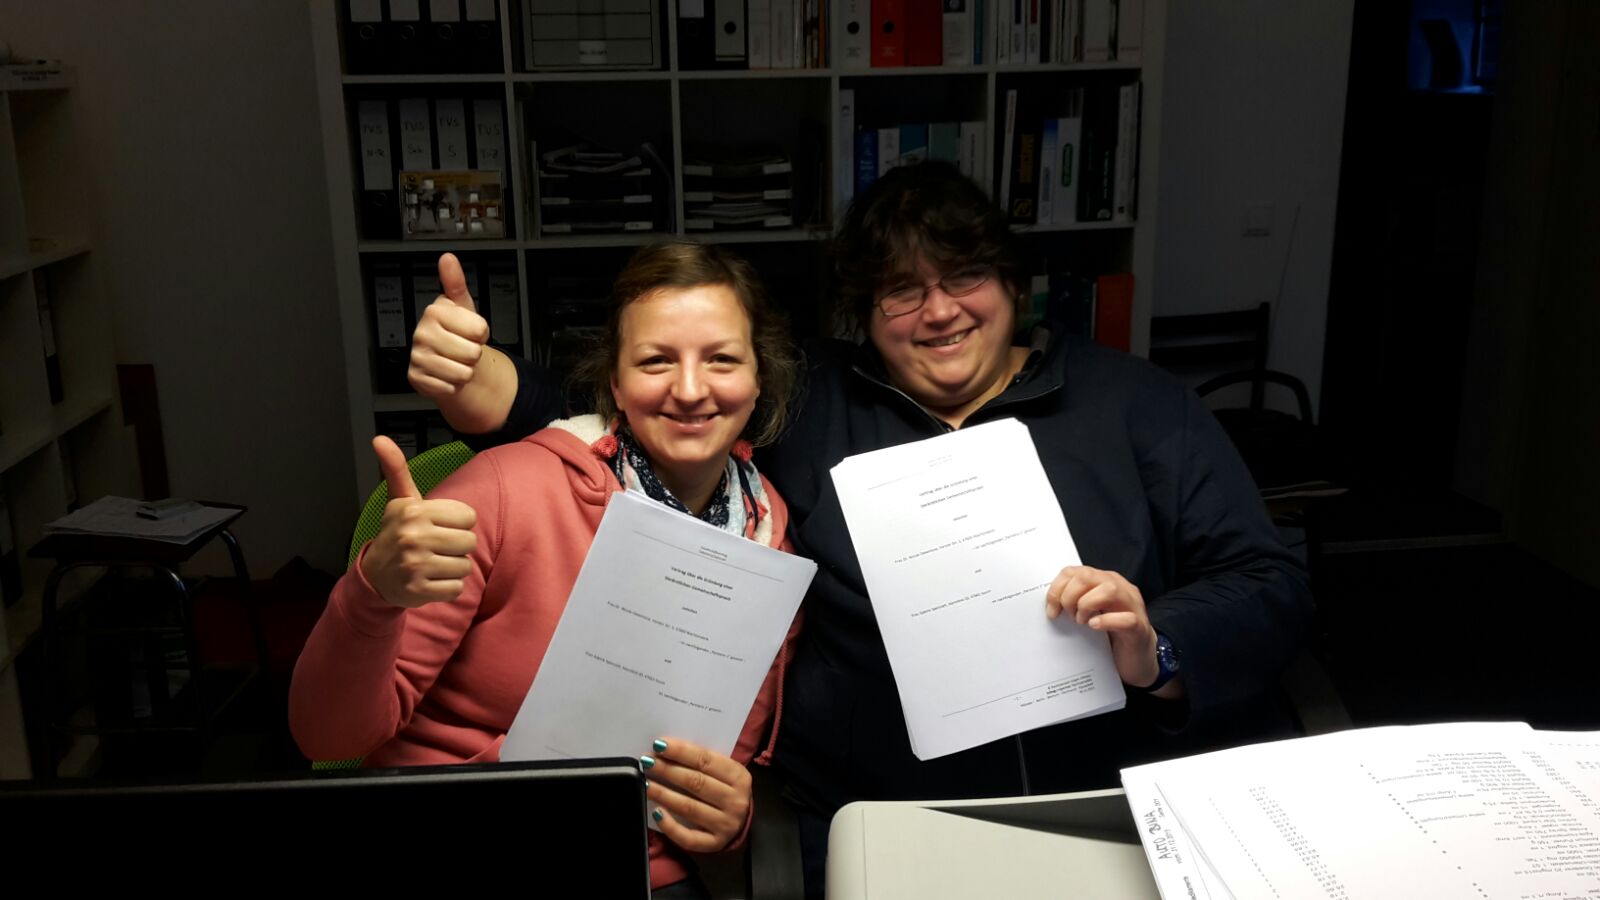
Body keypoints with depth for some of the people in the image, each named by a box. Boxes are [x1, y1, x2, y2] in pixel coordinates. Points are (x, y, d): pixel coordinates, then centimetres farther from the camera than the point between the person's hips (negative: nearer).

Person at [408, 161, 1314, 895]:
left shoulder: (1137, 401, 8)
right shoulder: (806, 402, 12)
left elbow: (1274, 590, 5)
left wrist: (1158, 653, -14)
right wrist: (489, 388, -9)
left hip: (1155, 802, 1)